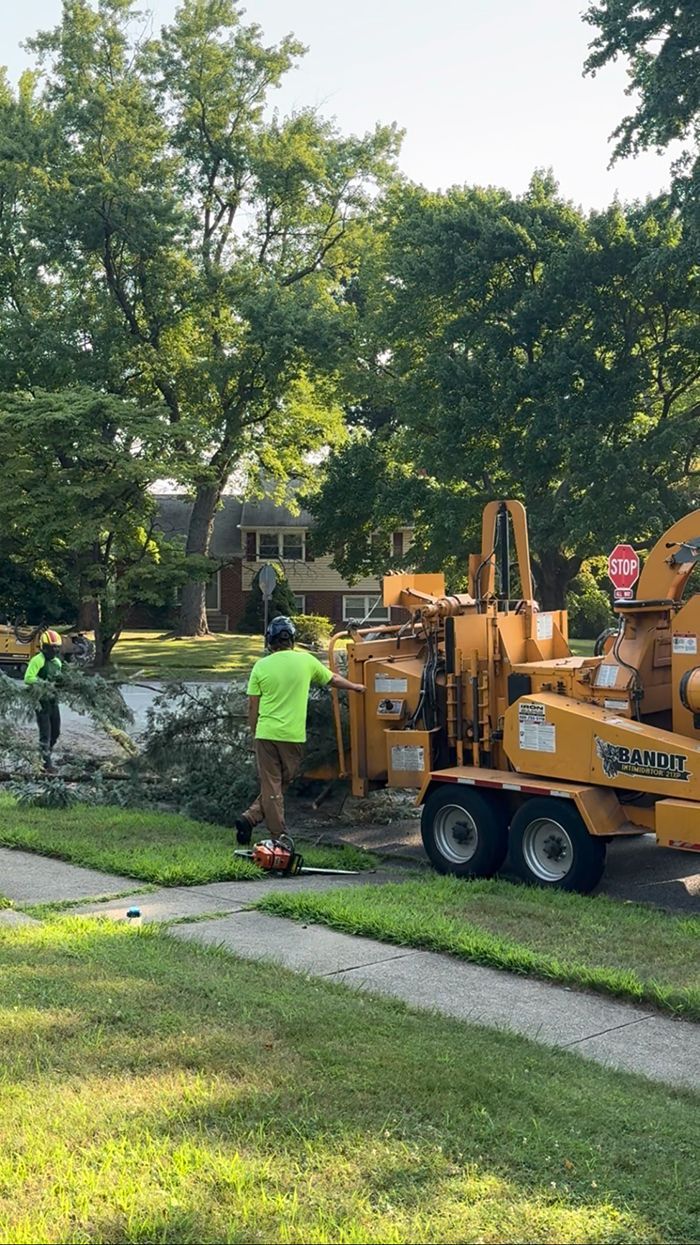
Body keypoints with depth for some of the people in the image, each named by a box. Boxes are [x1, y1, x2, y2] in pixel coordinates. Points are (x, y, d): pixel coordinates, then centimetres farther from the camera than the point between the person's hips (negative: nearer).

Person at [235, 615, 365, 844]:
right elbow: (333, 680, 17)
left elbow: (253, 707, 2)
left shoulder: (261, 667, -2)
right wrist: (355, 687, 36)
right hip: (293, 736, 0)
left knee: (271, 786, 7)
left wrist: (255, 733, 16)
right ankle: (251, 818, 7)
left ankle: (279, 836, 2)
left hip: (266, 734, 0)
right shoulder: (306, 661, 0)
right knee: (282, 783, 13)